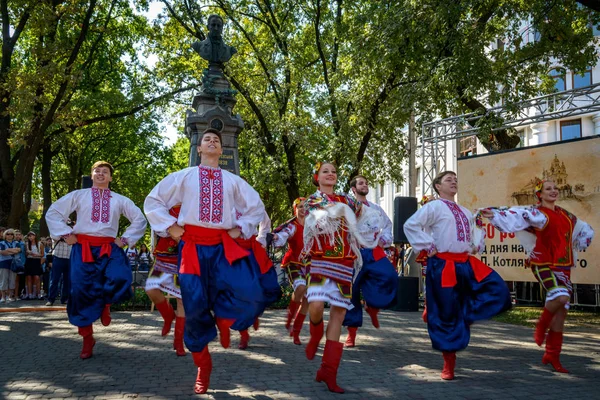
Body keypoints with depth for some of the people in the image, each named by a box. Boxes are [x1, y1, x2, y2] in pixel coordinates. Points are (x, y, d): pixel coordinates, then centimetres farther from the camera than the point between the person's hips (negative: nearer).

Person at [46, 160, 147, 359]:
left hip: (109, 248, 0)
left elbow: (140, 219, 17)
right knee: (82, 292, -3)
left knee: (120, 279, -26)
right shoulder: (78, 195, 10)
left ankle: (105, 304, 11)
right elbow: (53, 212, 11)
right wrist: (66, 234, 2)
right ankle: (87, 339, 13)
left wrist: (125, 239, 7)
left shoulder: (120, 200, 13)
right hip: (83, 248, 0)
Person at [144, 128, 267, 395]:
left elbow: (256, 207, 22)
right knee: (195, 307, -2)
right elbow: (153, 201, 12)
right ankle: (202, 364, 18)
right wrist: (170, 226, 2)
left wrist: (240, 228, 9)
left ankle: (223, 317, 11)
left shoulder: (233, 180, 15)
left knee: (250, 294, -22)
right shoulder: (183, 176, 11)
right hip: (193, 246, -1)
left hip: (223, 246, 1)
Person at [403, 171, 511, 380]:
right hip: (443, 265, -6)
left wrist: (477, 246, 16)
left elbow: (477, 231, 35)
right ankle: (449, 362, 14)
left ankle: (465, 317, 7)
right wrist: (428, 246, -11)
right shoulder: (434, 207, -2)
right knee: (446, 313, -1)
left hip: (466, 263, 6)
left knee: (498, 290, -11)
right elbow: (410, 225, -12)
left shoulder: (465, 212, 19)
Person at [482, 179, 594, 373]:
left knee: (562, 311, 7)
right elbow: (516, 216, -24)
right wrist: (495, 214, -39)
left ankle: (552, 355, 19)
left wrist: (578, 246, 22)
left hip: (564, 267, 7)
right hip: (544, 264, -7)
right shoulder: (537, 213, -5)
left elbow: (586, 230, 33)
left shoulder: (567, 216, 14)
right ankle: (541, 326, -2)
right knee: (560, 296, -31)